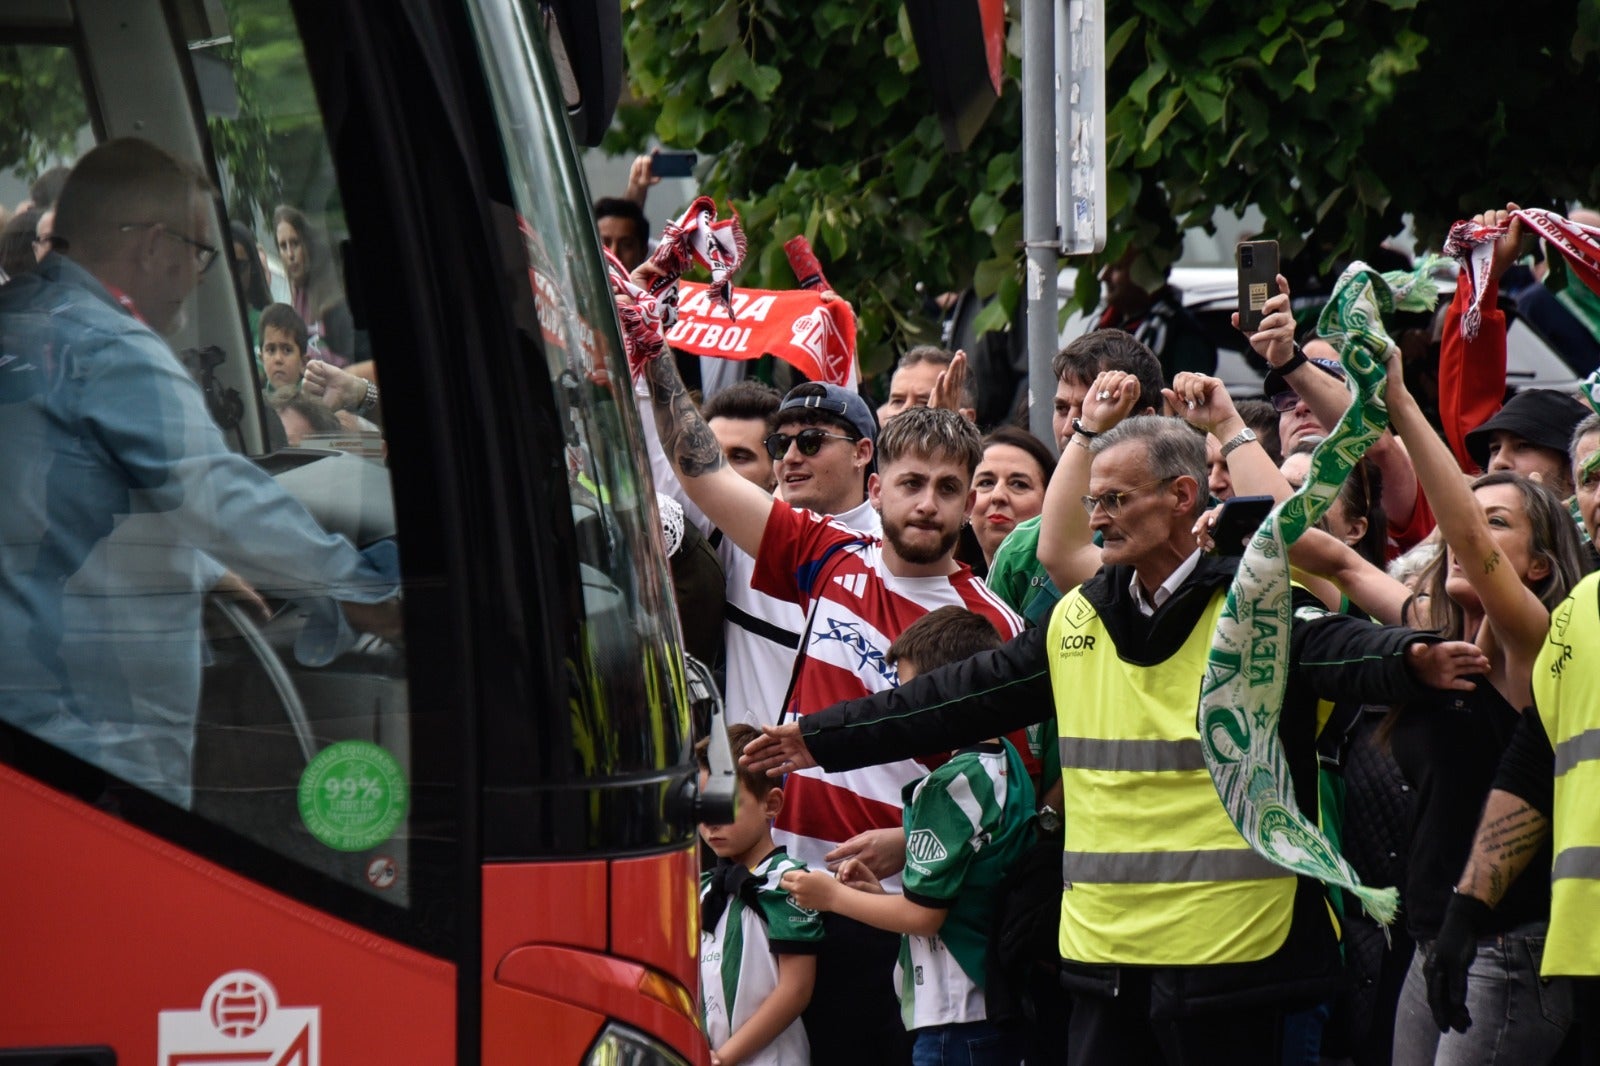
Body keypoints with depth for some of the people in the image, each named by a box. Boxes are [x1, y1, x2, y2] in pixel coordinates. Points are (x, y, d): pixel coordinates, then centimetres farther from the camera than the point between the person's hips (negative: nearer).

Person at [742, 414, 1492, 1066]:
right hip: (1105, 946, 6)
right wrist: (823, 738, 22)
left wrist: (1414, 661, -47)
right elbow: (963, 698, 20)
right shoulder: (1077, 621, 13)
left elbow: (1346, 653, -24)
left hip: (1228, 948, -6)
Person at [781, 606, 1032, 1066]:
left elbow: (924, 915, -15)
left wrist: (832, 896, -2)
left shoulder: (951, 784, -17)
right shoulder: (1008, 765, 11)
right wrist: (881, 893, 12)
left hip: (956, 1018, -10)